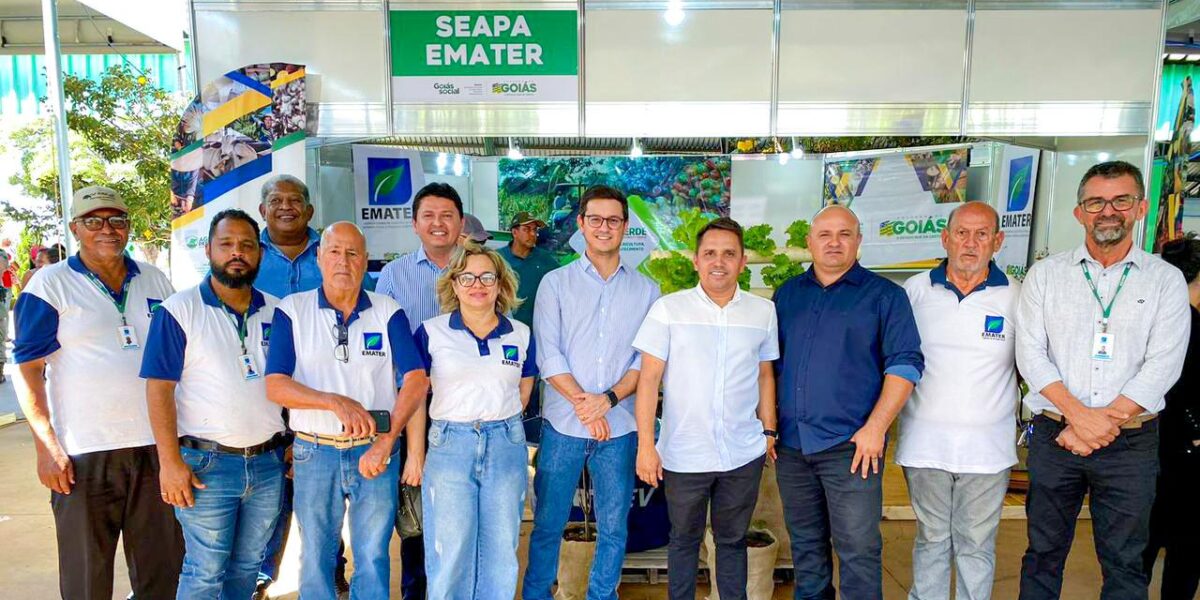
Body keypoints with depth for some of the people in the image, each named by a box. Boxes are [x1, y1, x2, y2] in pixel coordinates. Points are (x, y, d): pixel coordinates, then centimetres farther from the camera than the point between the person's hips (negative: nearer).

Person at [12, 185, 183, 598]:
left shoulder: (155, 281, 10)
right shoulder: (50, 285, -2)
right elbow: (28, 369, -4)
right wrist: (46, 445, -11)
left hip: (158, 445, 4)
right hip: (83, 454, -3)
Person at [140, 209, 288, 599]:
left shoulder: (277, 313, 7)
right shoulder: (179, 311, -5)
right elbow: (159, 388, -9)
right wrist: (170, 461, -14)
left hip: (268, 462, 4)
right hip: (206, 463, -4)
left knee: (248, 566, 16)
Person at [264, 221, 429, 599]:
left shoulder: (388, 312, 0)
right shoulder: (291, 311, -1)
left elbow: (416, 380, -7)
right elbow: (275, 386, -8)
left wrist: (386, 441, -15)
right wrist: (337, 402, -21)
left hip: (375, 451, 0)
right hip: (314, 453, 0)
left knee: (373, 558, 11)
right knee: (316, 558, 14)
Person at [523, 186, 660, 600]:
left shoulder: (646, 290, 7)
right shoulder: (556, 283, 3)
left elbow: (648, 359, 0)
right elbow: (548, 355, -5)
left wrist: (609, 398, -14)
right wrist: (583, 404, -14)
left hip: (620, 426, 1)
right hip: (563, 424, -1)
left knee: (613, 527, 11)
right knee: (548, 523, 8)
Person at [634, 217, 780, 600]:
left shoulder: (763, 311, 3)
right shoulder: (668, 309, -6)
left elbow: (765, 375, 13)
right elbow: (649, 378, -7)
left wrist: (769, 431, 11)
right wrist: (645, 444, -11)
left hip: (744, 454, 2)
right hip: (683, 455, -2)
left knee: (733, 539, 16)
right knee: (684, 540, 14)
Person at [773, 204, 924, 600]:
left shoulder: (883, 295, 0)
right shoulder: (787, 294, 11)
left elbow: (905, 363, -6)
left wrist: (875, 428, -13)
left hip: (851, 446, -4)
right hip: (791, 444, 4)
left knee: (858, 549, 0)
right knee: (805, 546, 16)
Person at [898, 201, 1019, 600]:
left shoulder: (1015, 295, -1)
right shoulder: (916, 290, 0)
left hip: (987, 446, 0)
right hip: (925, 440, 1)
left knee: (976, 545, 11)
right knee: (930, 538, 14)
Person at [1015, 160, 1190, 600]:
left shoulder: (1165, 280, 3)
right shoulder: (1045, 275, 4)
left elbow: (1162, 366, -6)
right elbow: (1031, 354, -4)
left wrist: (1105, 421, -15)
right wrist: (1079, 415, -15)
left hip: (1132, 443, 0)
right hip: (1053, 436, 0)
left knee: (1124, 563, 10)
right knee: (1043, 552, 10)